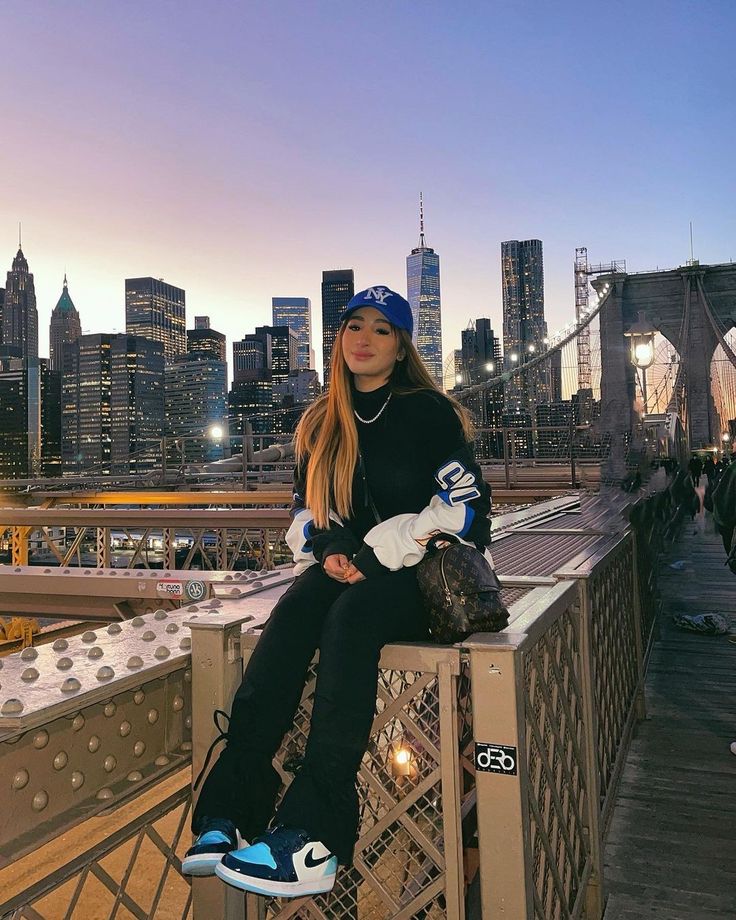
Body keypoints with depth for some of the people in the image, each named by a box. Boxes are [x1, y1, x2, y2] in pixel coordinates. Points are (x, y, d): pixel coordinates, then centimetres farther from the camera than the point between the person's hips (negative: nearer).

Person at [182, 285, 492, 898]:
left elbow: (466, 502, -6)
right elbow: (306, 507, 19)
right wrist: (328, 549, -4)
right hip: (345, 567, 4)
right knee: (290, 617, -29)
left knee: (349, 619, -36)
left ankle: (311, 835, -40)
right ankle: (229, 812, -35)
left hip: (419, 572, -4)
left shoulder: (429, 412, 1)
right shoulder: (321, 424, 15)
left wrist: (381, 552, -15)